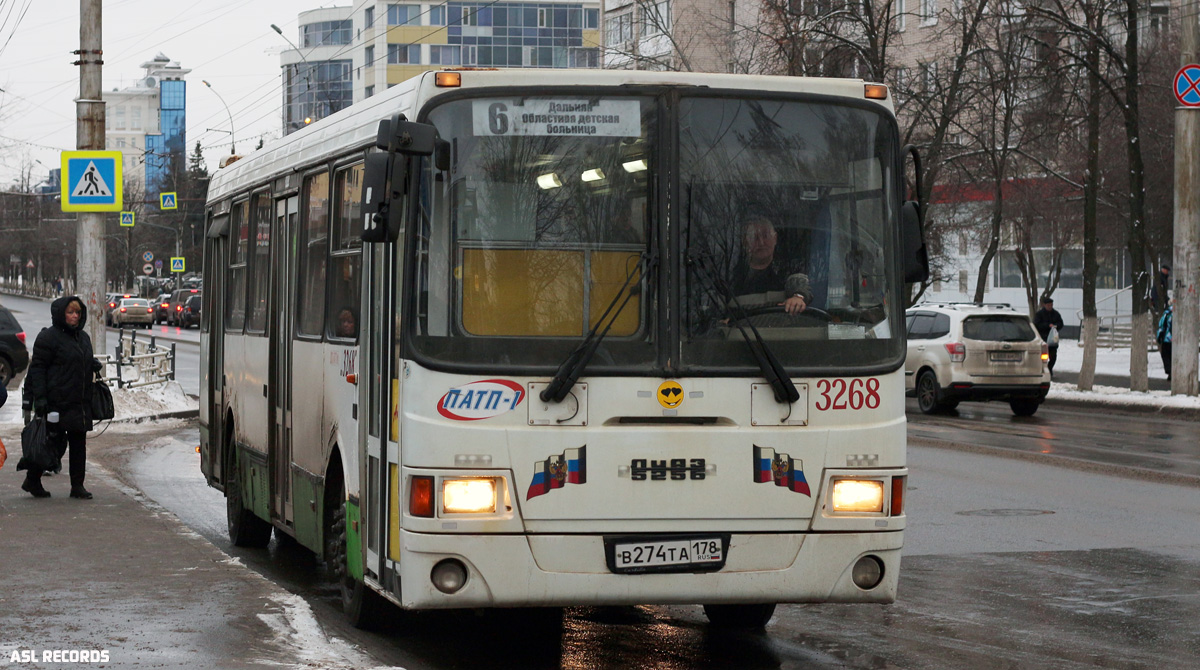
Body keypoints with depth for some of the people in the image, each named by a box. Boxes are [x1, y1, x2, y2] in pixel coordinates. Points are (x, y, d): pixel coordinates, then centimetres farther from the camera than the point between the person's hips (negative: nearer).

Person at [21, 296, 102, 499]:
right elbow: (38, 368, -10)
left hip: (80, 402, 7)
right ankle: (32, 480, 11)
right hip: (57, 402, -7)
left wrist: (93, 365, 6)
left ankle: (77, 486, 11)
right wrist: (39, 398, -17)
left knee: (79, 443, 6)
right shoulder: (49, 337, -8)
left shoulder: (83, 337, 16)